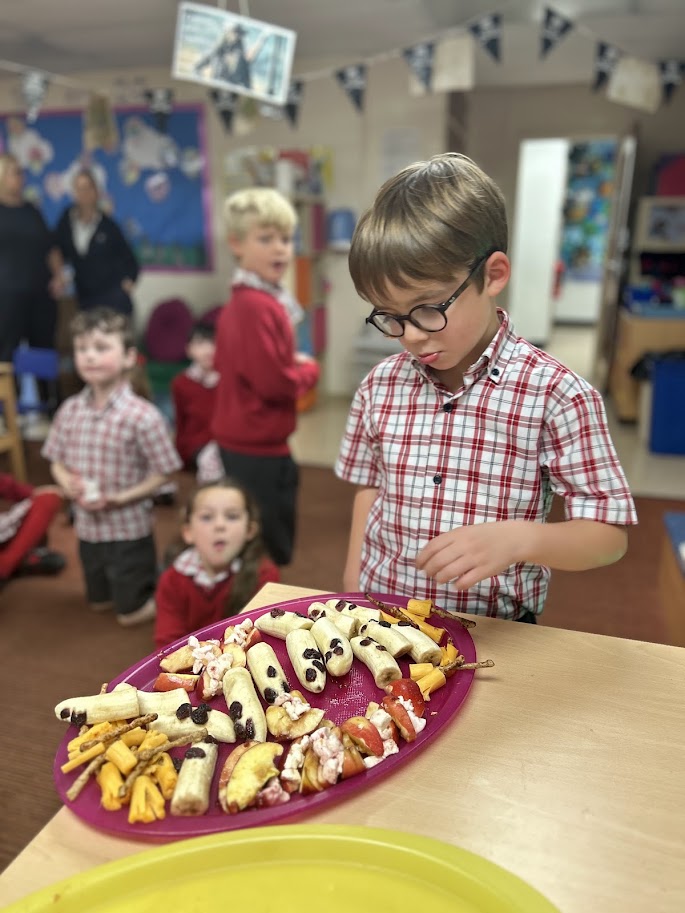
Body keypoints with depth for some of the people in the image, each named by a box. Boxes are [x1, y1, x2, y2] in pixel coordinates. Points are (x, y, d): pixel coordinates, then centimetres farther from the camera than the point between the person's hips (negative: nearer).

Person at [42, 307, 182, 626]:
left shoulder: (143, 415, -22)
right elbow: (57, 461, 6)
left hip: (129, 528, -5)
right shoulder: (70, 410, -5)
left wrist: (120, 498, -25)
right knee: (99, 601, 26)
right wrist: (67, 482, -15)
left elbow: (161, 473, -16)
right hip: (87, 525, 5)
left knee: (131, 611, 12)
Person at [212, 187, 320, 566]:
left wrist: (293, 362, 7)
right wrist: (309, 369, -6)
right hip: (258, 447, -10)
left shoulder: (241, 301, 10)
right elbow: (274, 383, -25)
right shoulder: (259, 306, -21)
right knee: (268, 557, 4)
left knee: (258, 552, 24)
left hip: (241, 442, 10)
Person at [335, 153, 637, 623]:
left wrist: (517, 537, -26)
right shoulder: (381, 386, -1)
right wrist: (352, 593, 8)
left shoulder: (556, 394, -13)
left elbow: (610, 534, -8)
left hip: (497, 636, -2)